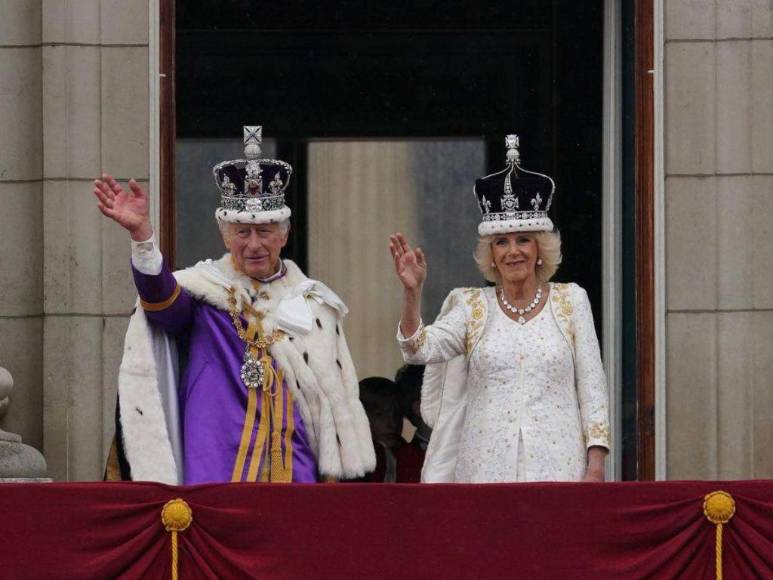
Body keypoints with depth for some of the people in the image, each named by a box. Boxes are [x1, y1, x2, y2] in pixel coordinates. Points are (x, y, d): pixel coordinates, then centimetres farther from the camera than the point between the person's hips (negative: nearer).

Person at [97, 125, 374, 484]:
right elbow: (161, 297, -21)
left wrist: (332, 476, 8)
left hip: (295, 472, 3)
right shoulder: (204, 290, 2)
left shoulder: (314, 302, 12)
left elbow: (334, 397, 14)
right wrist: (141, 233, -39)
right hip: (217, 474, -3)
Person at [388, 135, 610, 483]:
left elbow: (592, 386, 5)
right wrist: (412, 293, -21)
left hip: (556, 467, 0)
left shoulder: (571, 301, 8)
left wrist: (595, 467, -3)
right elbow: (420, 349, -6)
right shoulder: (472, 307, 9)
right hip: (487, 468, 1)